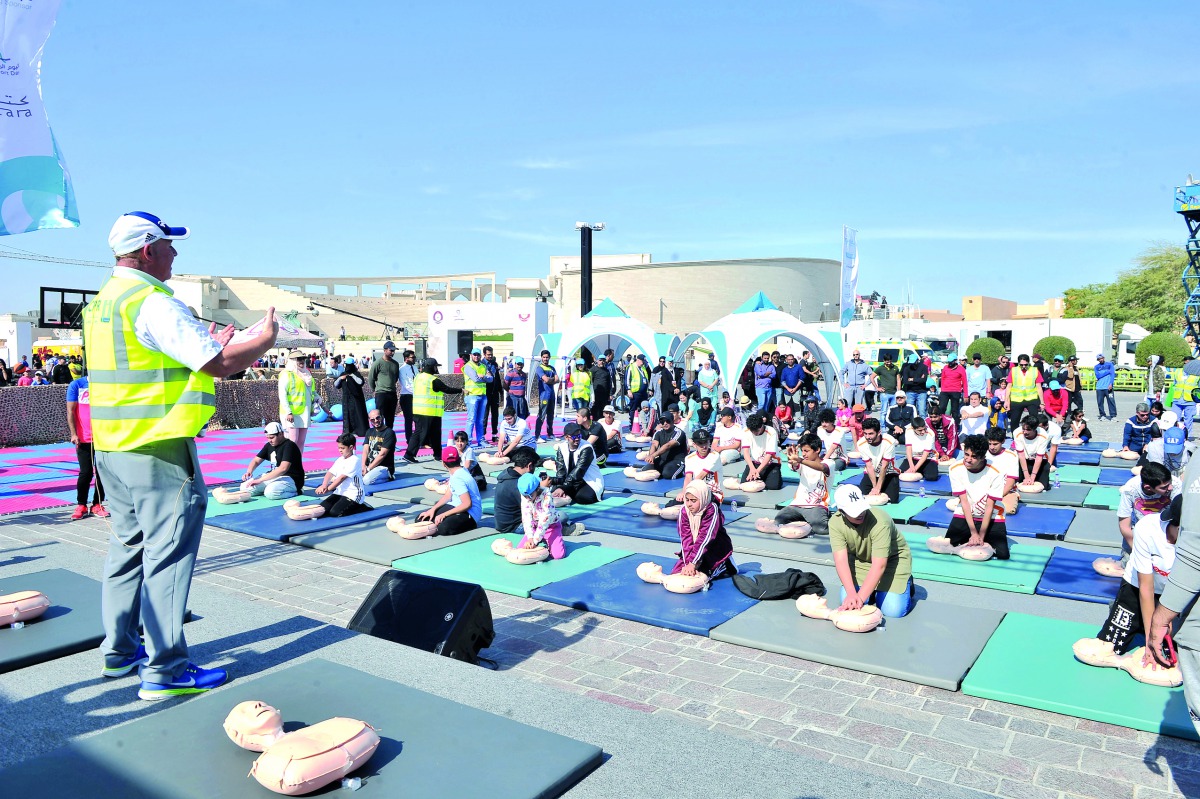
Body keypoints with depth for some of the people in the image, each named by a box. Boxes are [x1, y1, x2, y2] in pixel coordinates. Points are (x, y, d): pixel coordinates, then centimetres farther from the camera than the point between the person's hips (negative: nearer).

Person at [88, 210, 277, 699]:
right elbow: (220, 365, -21)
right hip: (158, 451, -10)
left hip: (112, 446, 10)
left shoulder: (102, 303, 14)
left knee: (127, 546, 18)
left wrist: (210, 347, 22)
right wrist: (266, 338, -6)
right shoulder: (153, 303, -17)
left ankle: (119, 651, 29)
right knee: (168, 552, -3)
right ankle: (165, 670, 3)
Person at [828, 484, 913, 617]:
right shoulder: (835, 523, -24)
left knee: (893, 610, -16)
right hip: (861, 559, 3)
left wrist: (860, 597, -41)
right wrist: (851, 594, -41)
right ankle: (873, 589, 18)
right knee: (848, 603, -13)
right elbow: (841, 560, -29)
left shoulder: (879, 522, -36)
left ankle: (906, 583, 15)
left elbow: (879, 565, -37)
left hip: (892, 559, -3)